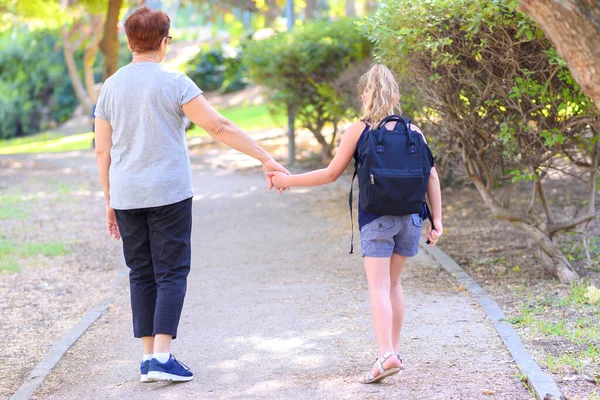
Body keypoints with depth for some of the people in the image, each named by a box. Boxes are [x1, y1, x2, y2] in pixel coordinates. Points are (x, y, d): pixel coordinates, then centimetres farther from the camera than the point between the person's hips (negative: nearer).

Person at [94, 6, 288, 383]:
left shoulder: (111, 87, 8)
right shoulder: (174, 83, -6)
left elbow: (102, 151, 10)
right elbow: (220, 127, -10)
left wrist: (110, 202, 17)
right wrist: (266, 158, -7)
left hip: (126, 197, 4)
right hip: (168, 194, -4)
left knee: (141, 276, 11)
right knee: (171, 274, 0)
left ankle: (149, 357, 12)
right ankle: (161, 357, -9)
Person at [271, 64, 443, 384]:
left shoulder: (358, 130, -3)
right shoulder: (413, 131, 5)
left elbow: (331, 174, -2)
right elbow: (431, 177, 2)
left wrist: (288, 180, 9)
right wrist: (437, 220, 6)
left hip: (375, 218, -3)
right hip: (410, 216, 3)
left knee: (379, 288, -6)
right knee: (394, 283, 18)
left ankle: (386, 355, -23)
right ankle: (393, 350, 21)